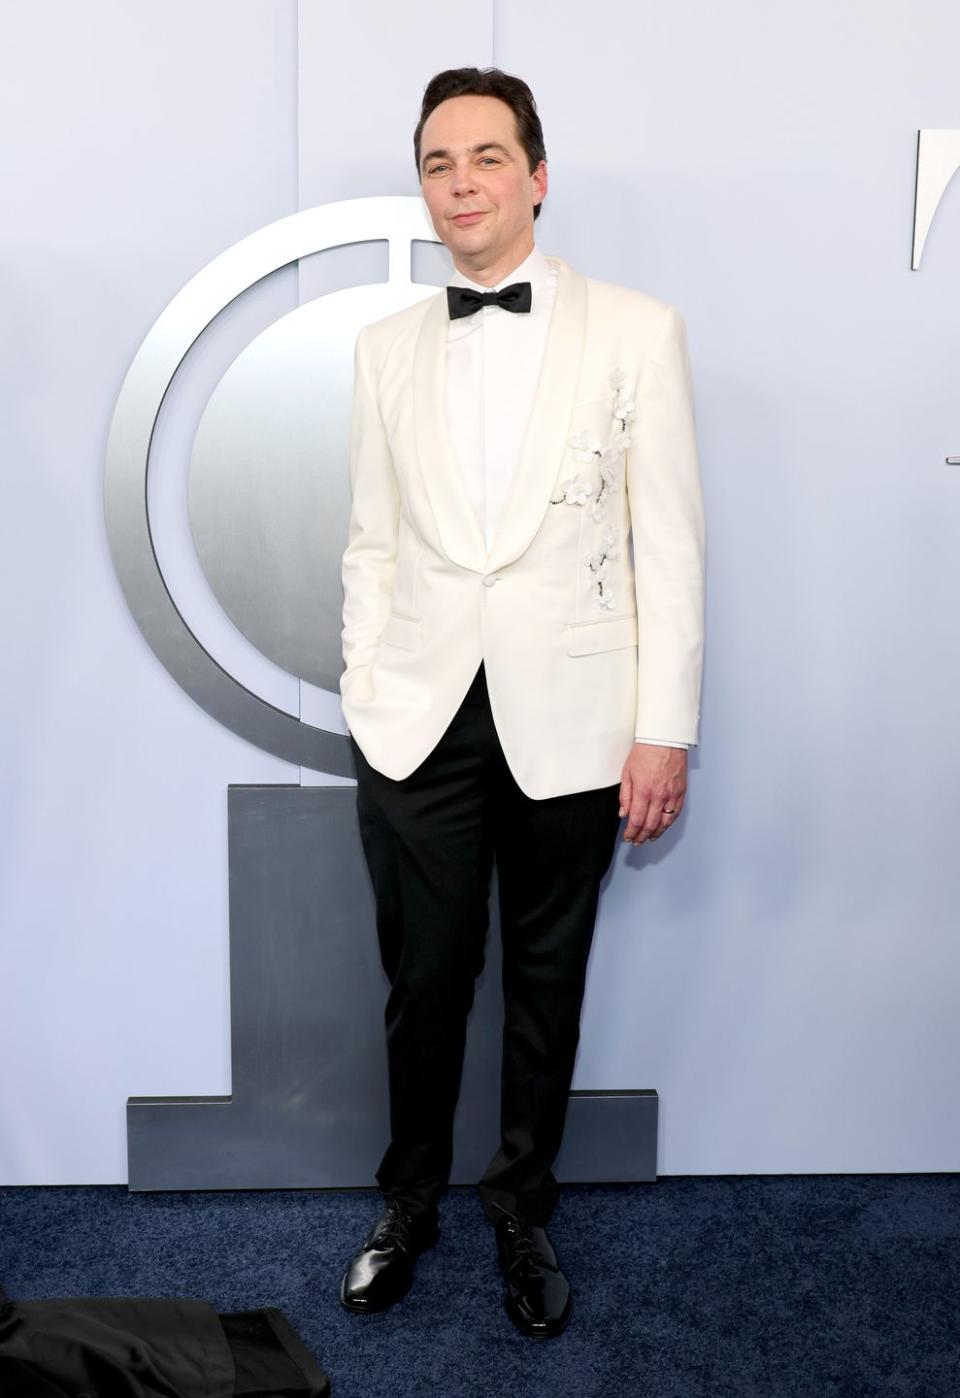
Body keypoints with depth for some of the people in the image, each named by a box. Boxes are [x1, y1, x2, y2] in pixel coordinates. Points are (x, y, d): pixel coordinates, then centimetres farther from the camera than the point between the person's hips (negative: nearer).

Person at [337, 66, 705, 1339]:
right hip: (418, 722, 2)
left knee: (546, 988, 12)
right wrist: (363, 693, 4)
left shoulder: (637, 331, -1)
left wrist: (666, 729, -6)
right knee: (423, 983, 10)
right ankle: (410, 1200, 34)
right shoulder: (387, 347, 8)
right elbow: (372, 541, 10)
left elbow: (670, 542, -3)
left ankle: (523, 1212, 33)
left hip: (569, 725, -1)